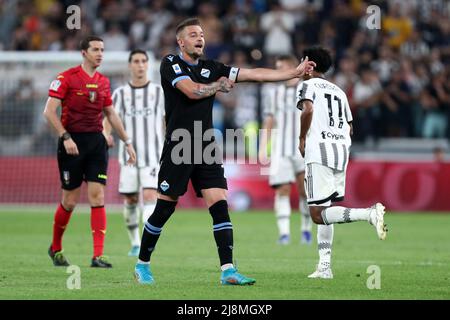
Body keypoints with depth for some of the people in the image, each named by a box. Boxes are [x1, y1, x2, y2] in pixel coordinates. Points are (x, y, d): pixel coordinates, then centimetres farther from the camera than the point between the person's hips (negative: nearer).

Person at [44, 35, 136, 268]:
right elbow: (49, 111, -12)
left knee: (97, 197, -8)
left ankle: (98, 256, -11)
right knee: (70, 201, 2)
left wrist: (127, 142, 18)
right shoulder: (66, 78, -7)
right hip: (72, 142, -4)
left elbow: (111, 114, 21)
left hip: (96, 142, 4)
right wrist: (65, 137, -21)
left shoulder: (103, 82, 10)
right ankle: (56, 248, 26)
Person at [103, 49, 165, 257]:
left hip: (153, 156, -2)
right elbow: (108, 119, -2)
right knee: (130, 200, 5)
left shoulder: (159, 92, 4)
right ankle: (135, 243, 22)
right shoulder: (120, 94, 6)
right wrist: (106, 134, -23)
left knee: (150, 196, -17)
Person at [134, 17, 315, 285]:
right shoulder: (170, 64, -3)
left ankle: (228, 270, -10)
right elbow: (192, 90, -19)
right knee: (164, 210, 0)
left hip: (206, 148, 5)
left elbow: (254, 74, 8)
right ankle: (142, 265, 17)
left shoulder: (212, 68, 12)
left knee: (220, 207, -7)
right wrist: (220, 85, -1)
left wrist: (295, 72, 1)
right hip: (178, 149, -5)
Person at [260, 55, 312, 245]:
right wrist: (263, 147, 6)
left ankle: (306, 229, 10)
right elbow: (269, 122, 14)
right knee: (282, 189, -7)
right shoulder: (274, 93, 13)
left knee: (305, 190, -6)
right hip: (281, 149, 2)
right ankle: (284, 232, -8)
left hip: (304, 149, -2)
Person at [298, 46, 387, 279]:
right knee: (324, 211, 13)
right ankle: (324, 266, 7)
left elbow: (308, 110, -16)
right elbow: (349, 128, 22)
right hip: (342, 149, 7)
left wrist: (302, 139, -5)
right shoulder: (339, 91, 24)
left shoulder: (308, 85, 4)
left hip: (319, 149, -7)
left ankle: (370, 213, -30)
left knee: (318, 214, -12)